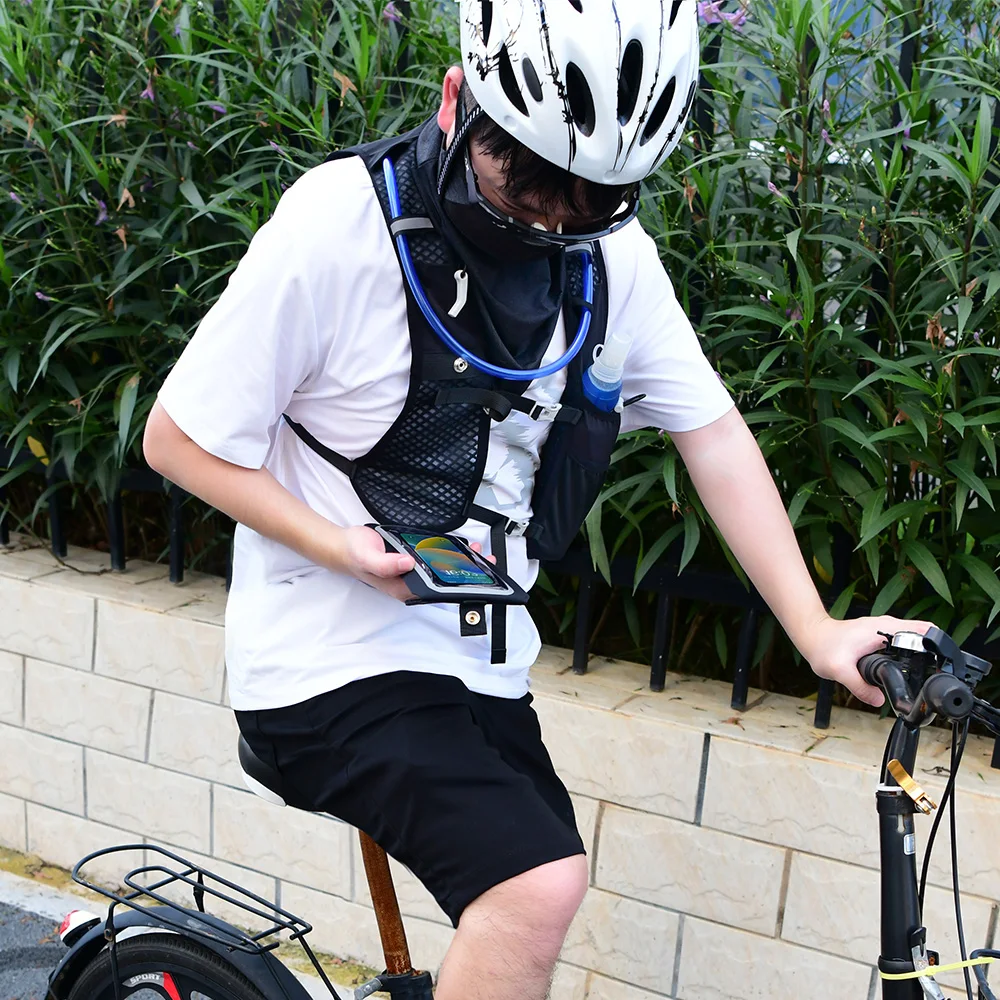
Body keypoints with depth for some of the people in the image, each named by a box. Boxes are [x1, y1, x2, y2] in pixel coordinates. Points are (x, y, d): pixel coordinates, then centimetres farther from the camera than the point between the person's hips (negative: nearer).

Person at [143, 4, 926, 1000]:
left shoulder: (610, 248, -3)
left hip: (477, 657, 7)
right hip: (332, 656, -6)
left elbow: (710, 431, 2)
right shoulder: (343, 223, -19)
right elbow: (178, 439, -12)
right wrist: (343, 547, -24)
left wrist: (817, 630, -4)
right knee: (539, 885, -24)